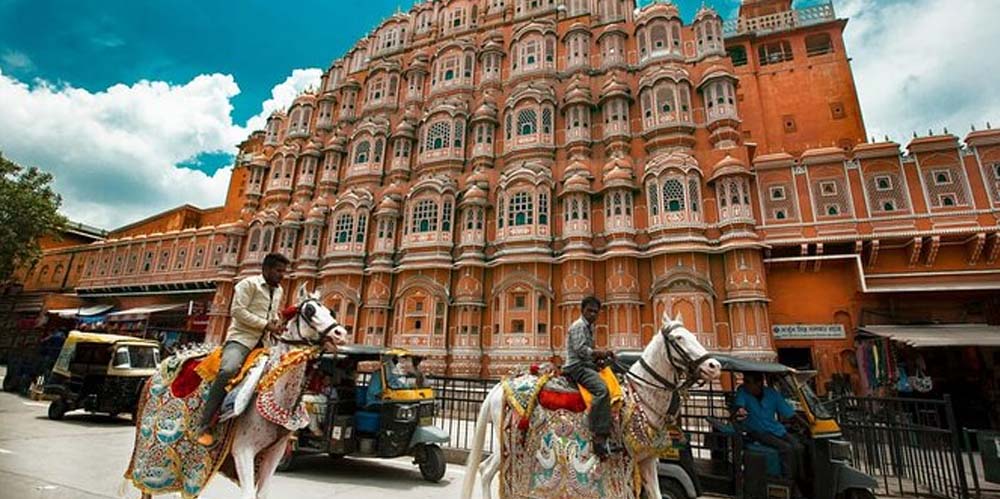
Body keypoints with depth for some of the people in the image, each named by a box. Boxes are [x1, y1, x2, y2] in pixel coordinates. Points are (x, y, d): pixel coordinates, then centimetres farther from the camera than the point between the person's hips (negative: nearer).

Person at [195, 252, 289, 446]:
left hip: (264, 341, 7)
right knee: (228, 370, -31)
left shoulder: (279, 291, 17)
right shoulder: (249, 284, -4)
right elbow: (237, 310, -14)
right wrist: (265, 325, -17)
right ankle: (204, 426, -23)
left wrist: (277, 323, 5)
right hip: (241, 337, -7)